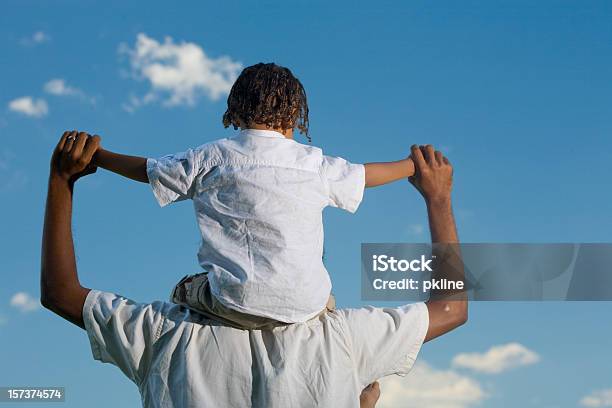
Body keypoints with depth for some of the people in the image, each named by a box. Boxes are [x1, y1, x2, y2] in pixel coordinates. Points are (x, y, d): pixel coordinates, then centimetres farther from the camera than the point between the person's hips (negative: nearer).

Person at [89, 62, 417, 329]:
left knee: (183, 291, 27)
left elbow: (147, 170, 15)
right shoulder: (313, 163, 5)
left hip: (235, 304, -1)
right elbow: (365, 175, 22)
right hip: (303, 306, 1)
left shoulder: (212, 157, 3)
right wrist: (413, 166, 41)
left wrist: (95, 156, 33)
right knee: (327, 302, 34)